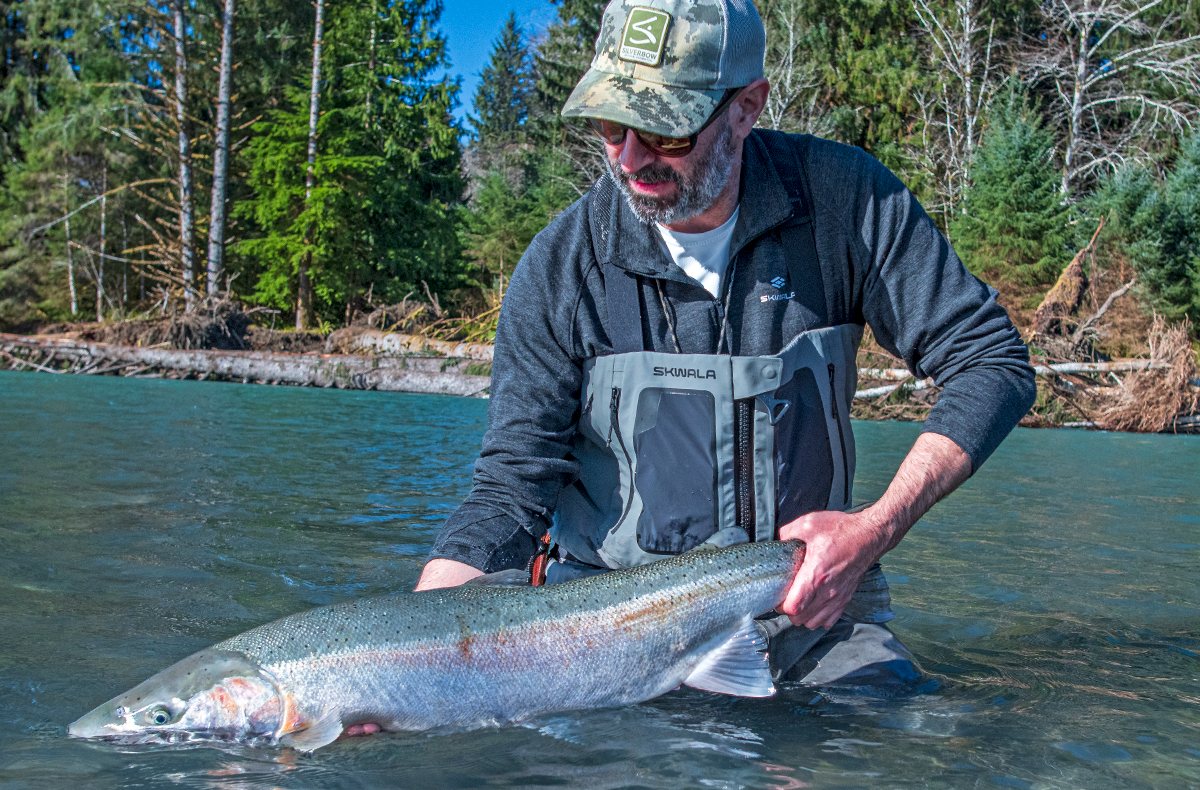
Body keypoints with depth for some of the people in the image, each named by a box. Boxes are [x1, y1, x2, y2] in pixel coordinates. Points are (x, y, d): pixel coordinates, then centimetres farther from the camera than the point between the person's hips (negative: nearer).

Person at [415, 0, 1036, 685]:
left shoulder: (844, 198, -10)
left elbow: (995, 362, -6)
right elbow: (513, 485, -10)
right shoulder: (557, 270, -11)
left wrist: (876, 529, -19)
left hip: (804, 595, 1)